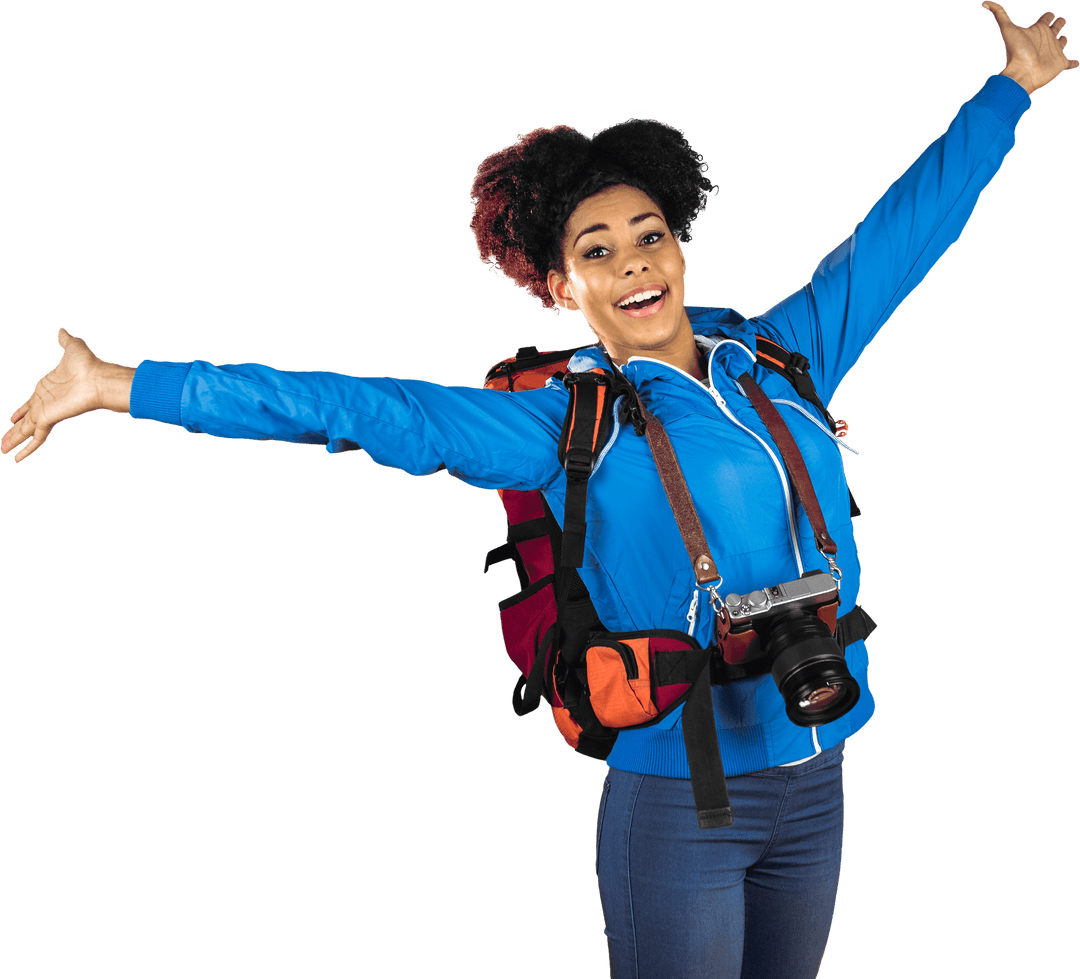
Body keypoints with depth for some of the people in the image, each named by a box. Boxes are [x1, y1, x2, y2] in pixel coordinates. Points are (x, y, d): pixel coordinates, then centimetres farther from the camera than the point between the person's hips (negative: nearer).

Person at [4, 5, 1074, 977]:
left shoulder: (780, 357, 5)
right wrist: (124, 385, -13)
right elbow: (365, 409, -11)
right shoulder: (569, 425, -6)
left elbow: (901, 230, 15)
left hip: (815, 785, 4)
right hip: (678, 803, -4)